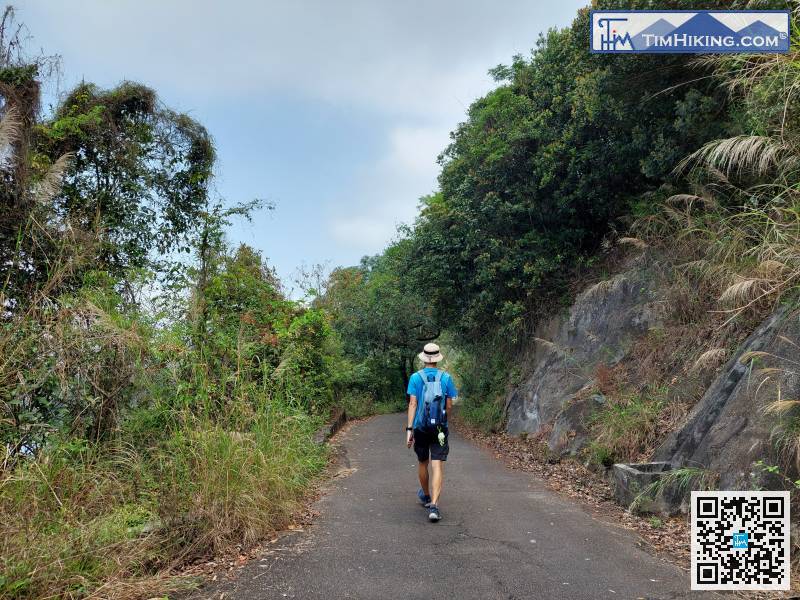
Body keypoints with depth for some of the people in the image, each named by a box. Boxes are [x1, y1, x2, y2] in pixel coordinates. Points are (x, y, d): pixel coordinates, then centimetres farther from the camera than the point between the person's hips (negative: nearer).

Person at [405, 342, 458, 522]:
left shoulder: (415, 378, -3)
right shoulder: (446, 377, -2)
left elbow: (412, 404, -9)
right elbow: (449, 405, 1)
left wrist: (409, 429, -8)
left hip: (420, 427, 1)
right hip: (440, 428, -1)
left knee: (422, 463, 19)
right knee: (437, 466, -4)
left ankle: (426, 496, 39)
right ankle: (433, 505, -17)